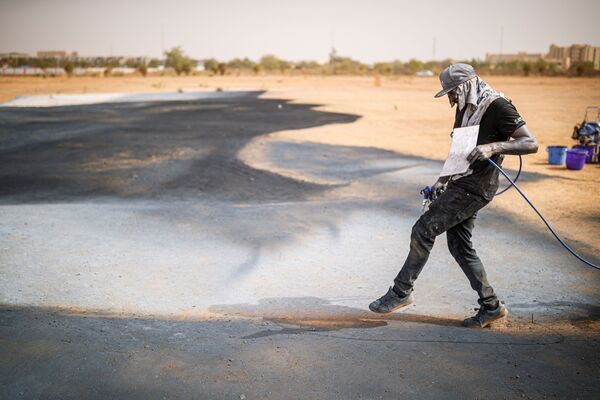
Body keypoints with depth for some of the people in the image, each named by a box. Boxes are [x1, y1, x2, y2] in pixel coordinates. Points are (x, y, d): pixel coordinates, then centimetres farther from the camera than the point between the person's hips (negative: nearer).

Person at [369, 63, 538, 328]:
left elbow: (531, 144, -19)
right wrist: (443, 180, 19)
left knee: (423, 230, -9)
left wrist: (493, 147, -32)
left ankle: (401, 292, 3)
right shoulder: (466, 108, 15)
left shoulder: (497, 107, -13)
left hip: (474, 188, -10)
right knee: (459, 246, 10)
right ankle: (491, 306, 18)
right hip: (460, 184, 10)